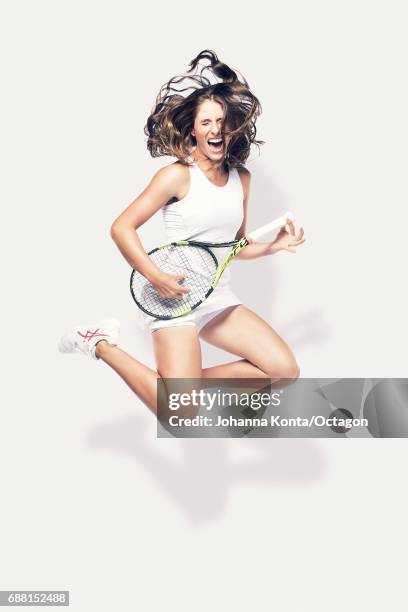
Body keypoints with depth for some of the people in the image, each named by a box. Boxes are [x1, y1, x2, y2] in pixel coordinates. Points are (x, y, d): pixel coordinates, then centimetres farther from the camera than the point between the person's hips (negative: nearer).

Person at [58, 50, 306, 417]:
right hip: (175, 299, -7)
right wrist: (156, 278, -20)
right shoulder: (178, 175, -11)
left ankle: (196, 379, 14)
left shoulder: (241, 177, 8)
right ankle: (101, 344, 3)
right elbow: (122, 228, -11)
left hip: (220, 299, 7)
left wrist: (274, 246, 2)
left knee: (286, 370, -3)